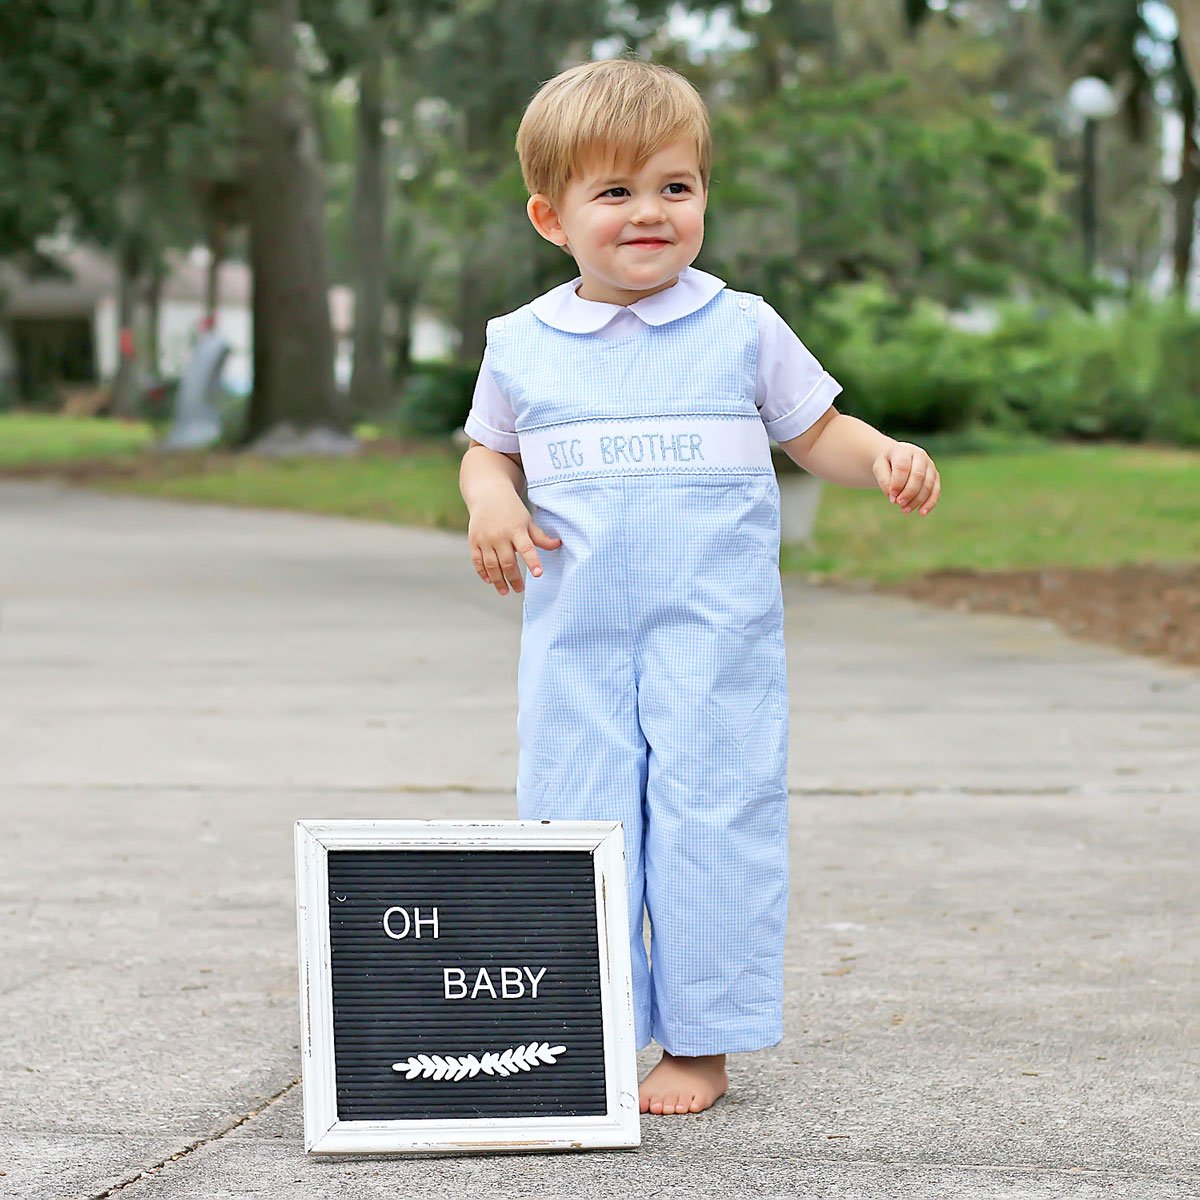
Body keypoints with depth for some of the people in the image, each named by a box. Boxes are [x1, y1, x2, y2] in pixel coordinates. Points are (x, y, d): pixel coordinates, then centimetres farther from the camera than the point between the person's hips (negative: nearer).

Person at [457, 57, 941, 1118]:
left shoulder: (742, 328, 2)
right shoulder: (523, 345, 6)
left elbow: (814, 432, 10)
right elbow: (488, 449, 19)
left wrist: (885, 458, -10)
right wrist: (489, 501, -3)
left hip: (714, 632, -2)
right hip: (576, 638, 2)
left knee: (707, 823, -3)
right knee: (577, 823, 3)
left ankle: (701, 1042, 7)